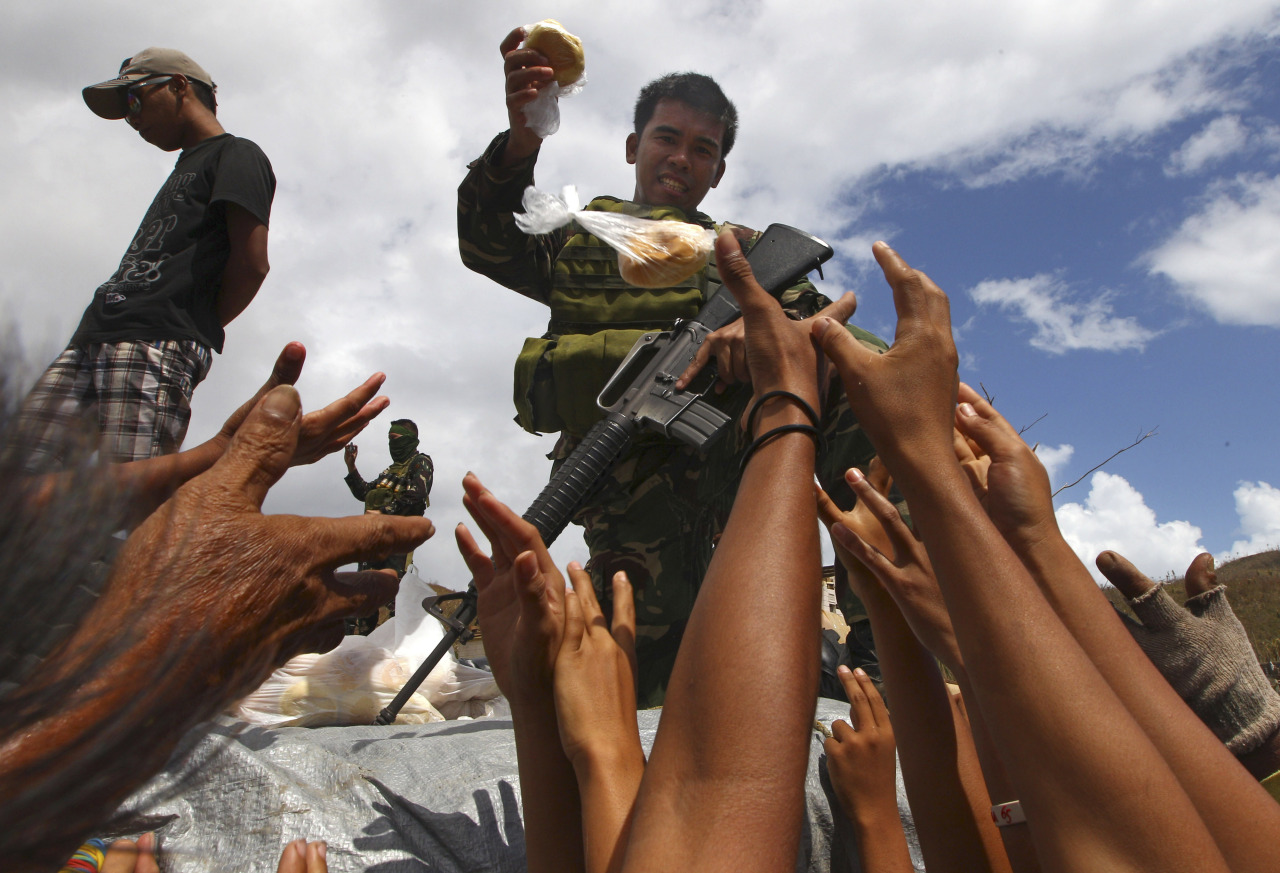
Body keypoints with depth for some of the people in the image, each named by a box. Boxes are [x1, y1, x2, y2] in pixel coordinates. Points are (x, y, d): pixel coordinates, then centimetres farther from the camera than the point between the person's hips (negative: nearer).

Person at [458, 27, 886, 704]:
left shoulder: (744, 251, 27)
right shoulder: (578, 234, 25)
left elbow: (817, 314, 9)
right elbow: (490, 246, 4)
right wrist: (521, 140, -15)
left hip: (732, 446, 1)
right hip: (632, 481, 0)